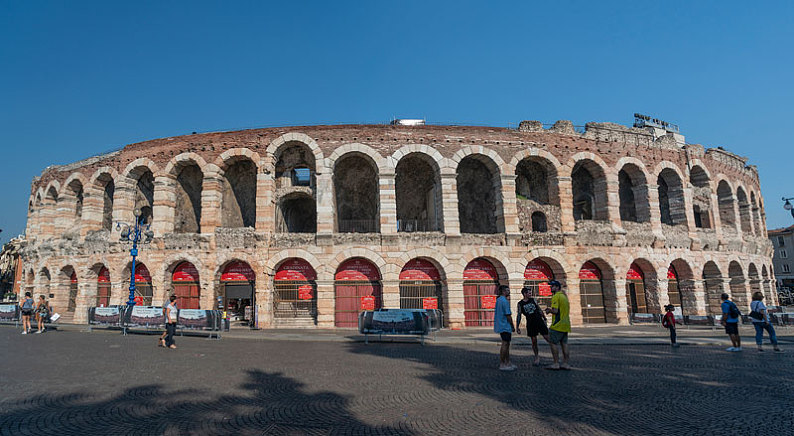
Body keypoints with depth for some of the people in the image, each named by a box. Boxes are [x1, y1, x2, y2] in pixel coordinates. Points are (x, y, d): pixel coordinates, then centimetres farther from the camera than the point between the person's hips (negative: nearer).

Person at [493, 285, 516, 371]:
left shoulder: (498, 300, 13)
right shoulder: (505, 301, -17)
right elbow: (508, 315, -17)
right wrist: (513, 327, -8)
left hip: (500, 326, 10)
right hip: (505, 326, -10)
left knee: (506, 344, 15)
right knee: (505, 345, -5)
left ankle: (507, 363, 21)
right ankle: (502, 364, -2)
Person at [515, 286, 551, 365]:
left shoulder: (533, 300, 6)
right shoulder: (520, 304, -1)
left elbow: (539, 310, 14)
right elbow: (518, 315, -1)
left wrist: (544, 318, 15)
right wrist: (517, 327, -5)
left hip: (539, 321, 1)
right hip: (530, 324, -1)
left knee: (547, 337, -3)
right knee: (534, 341, 3)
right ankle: (537, 357, 17)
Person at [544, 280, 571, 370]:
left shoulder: (556, 296, -12)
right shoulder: (564, 296, 17)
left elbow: (555, 311, -20)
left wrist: (549, 310, 0)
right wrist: (551, 309, 16)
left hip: (558, 325, -9)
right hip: (565, 324, 9)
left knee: (553, 343, -4)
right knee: (564, 344, 9)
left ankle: (556, 364, -5)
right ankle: (565, 364, 11)